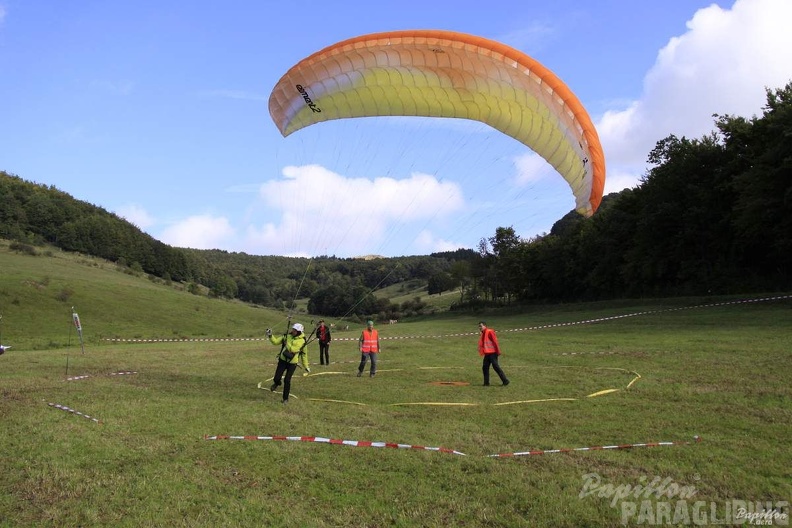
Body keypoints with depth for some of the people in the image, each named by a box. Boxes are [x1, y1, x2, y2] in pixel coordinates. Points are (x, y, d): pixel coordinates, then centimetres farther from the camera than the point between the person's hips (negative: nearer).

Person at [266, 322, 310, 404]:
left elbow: (304, 354, -5)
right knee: (277, 378, -5)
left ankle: (285, 398, 18)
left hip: (292, 363, -2)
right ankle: (276, 383, 36)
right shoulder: (287, 336, -2)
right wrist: (270, 336, -15)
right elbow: (276, 341, 0)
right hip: (283, 360, 2)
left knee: (287, 380, -4)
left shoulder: (302, 341, -9)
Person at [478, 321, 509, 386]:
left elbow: (495, 341, -15)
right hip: (487, 353, 9)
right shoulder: (482, 334, 15)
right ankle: (486, 383, 12)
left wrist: (498, 351, -16)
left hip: (492, 353, -9)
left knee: (496, 367, -7)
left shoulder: (490, 332, -11)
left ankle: (505, 381, 1)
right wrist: (483, 352, 16)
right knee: (485, 367, 5)